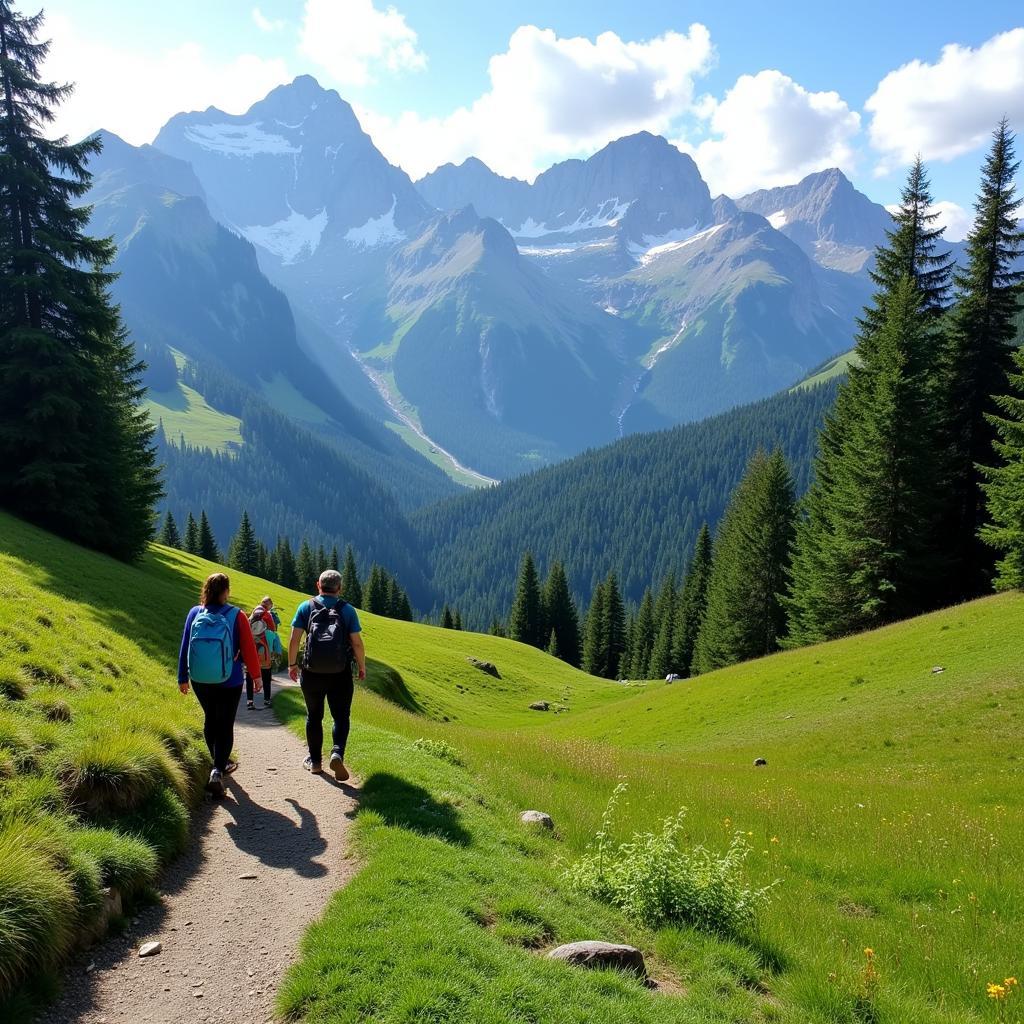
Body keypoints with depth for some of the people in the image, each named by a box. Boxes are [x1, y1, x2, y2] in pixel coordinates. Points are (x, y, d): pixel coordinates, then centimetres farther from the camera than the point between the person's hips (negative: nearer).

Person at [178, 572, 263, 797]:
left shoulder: (195, 614, -4)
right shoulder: (236, 616, -11)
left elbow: (184, 647, 1)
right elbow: (249, 649, -7)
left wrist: (183, 678, 11)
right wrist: (257, 675, 6)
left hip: (200, 681, 3)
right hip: (229, 682, -3)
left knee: (210, 719, 21)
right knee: (225, 725, 2)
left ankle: (220, 763, 37)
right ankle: (217, 772, -13)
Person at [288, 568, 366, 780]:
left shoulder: (306, 607, -1)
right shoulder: (347, 610, -3)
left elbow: (294, 639, -5)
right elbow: (357, 643, -5)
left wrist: (292, 664, 8)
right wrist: (362, 667, 9)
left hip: (312, 674, 1)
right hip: (341, 675, -1)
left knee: (314, 717, 16)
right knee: (341, 717, 8)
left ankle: (315, 760, 24)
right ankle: (337, 753, -15)